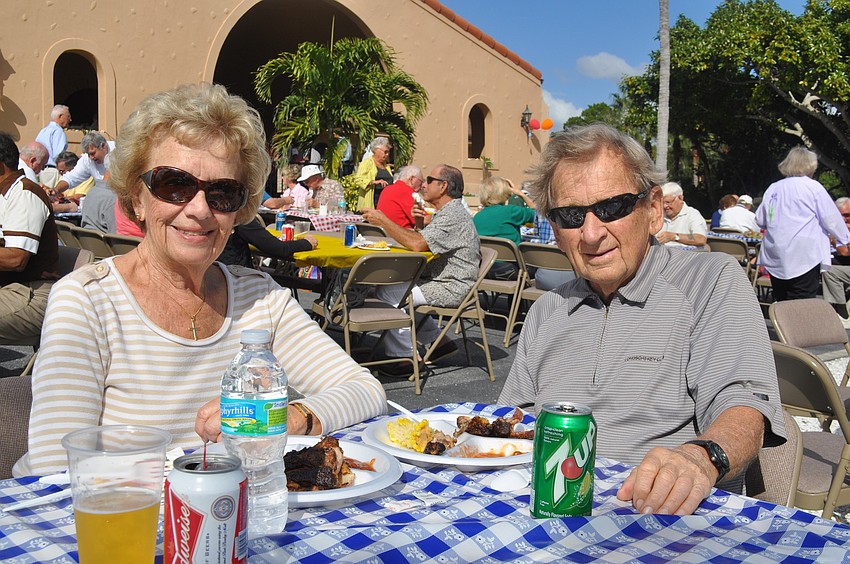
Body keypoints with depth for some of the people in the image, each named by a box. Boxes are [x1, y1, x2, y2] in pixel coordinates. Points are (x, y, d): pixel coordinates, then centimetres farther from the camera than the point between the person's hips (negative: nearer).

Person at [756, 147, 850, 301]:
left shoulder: (773, 188, 10)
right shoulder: (813, 187, -3)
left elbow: (760, 220, 13)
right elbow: (831, 219, -2)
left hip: (775, 259, 5)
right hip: (804, 257, -5)